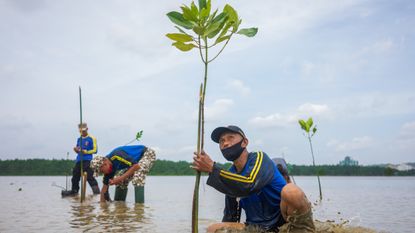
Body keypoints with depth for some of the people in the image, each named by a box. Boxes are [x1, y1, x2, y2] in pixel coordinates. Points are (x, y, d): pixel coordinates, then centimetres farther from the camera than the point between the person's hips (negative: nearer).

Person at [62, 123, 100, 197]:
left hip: (87, 161, -7)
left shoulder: (91, 138, -2)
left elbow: (94, 150, -5)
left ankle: (96, 191, -15)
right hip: (79, 160, 7)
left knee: (89, 177, -16)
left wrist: (85, 151, -17)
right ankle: (74, 190, 23)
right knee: (75, 176, 11)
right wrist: (76, 150, 2)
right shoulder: (79, 139, 18)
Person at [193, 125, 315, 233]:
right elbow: (230, 215, 14)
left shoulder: (259, 158, -12)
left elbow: (249, 185, -34)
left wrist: (212, 169, -29)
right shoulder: (230, 174, 7)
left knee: (291, 190, -37)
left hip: (284, 221, -7)